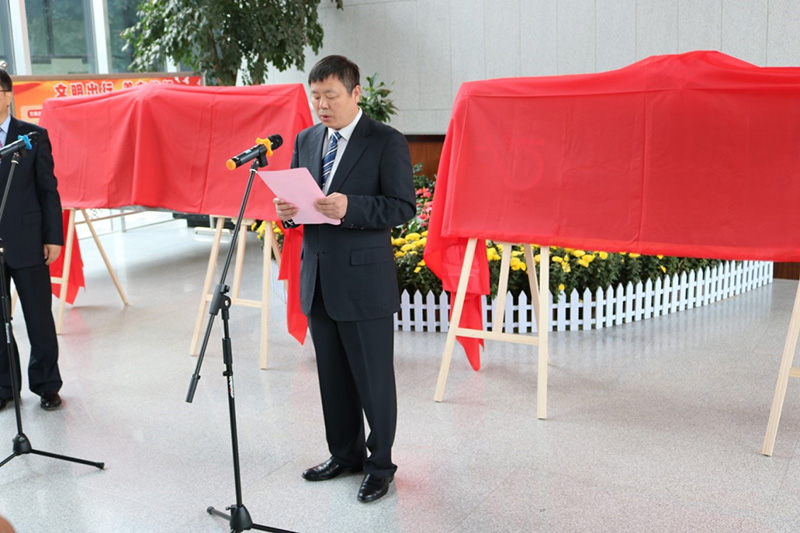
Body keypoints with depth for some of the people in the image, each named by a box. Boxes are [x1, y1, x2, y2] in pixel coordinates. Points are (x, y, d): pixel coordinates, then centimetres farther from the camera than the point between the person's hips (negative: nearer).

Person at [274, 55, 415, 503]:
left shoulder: (387, 142, -7)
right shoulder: (306, 140, 11)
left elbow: (403, 207, -13)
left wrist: (349, 207, -27)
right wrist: (287, 210, -6)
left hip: (364, 281, -6)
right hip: (317, 279, 6)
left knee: (374, 380, 4)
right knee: (333, 378, 16)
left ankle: (380, 466, 21)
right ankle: (345, 454, 33)